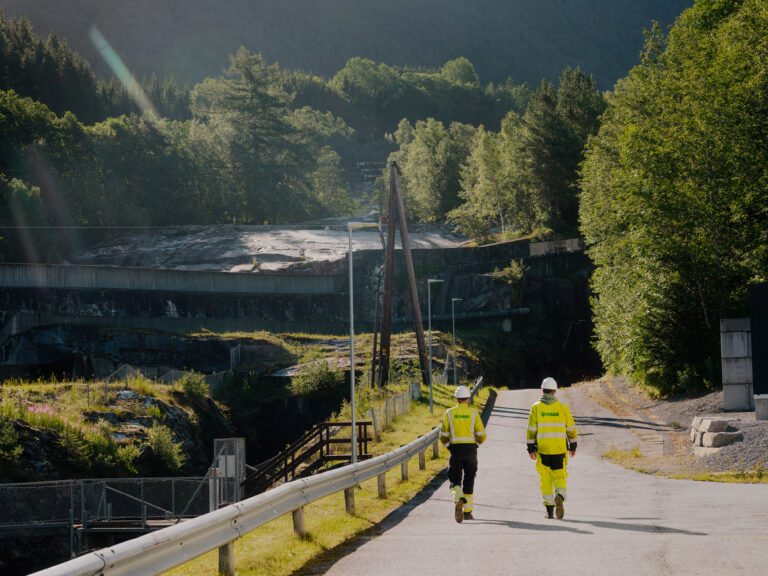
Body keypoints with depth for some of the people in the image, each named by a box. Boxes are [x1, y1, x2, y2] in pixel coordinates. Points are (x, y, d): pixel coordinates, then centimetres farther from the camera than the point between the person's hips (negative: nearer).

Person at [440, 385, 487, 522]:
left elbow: (443, 436, -1)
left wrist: (448, 446, 16)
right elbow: (481, 435, -4)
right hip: (471, 449, 1)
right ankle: (467, 511, 16)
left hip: (455, 449, -1)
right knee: (469, 480, 12)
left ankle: (458, 500, -30)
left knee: (455, 480, 1)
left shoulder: (449, 413, 1)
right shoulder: (473, 413, 0)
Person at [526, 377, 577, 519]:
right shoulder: (562, 407, 1)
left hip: (542, 449, 0)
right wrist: (573, 446, 14)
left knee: (545, 479, 8)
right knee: (559, 477, 7)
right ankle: (560, 497, -23)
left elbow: (531, 430, -4)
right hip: (559, 449, 0)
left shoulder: (536, 408, -1)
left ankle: (549, 510, 6)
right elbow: (571, 429, 4)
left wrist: (531, 448, 0)